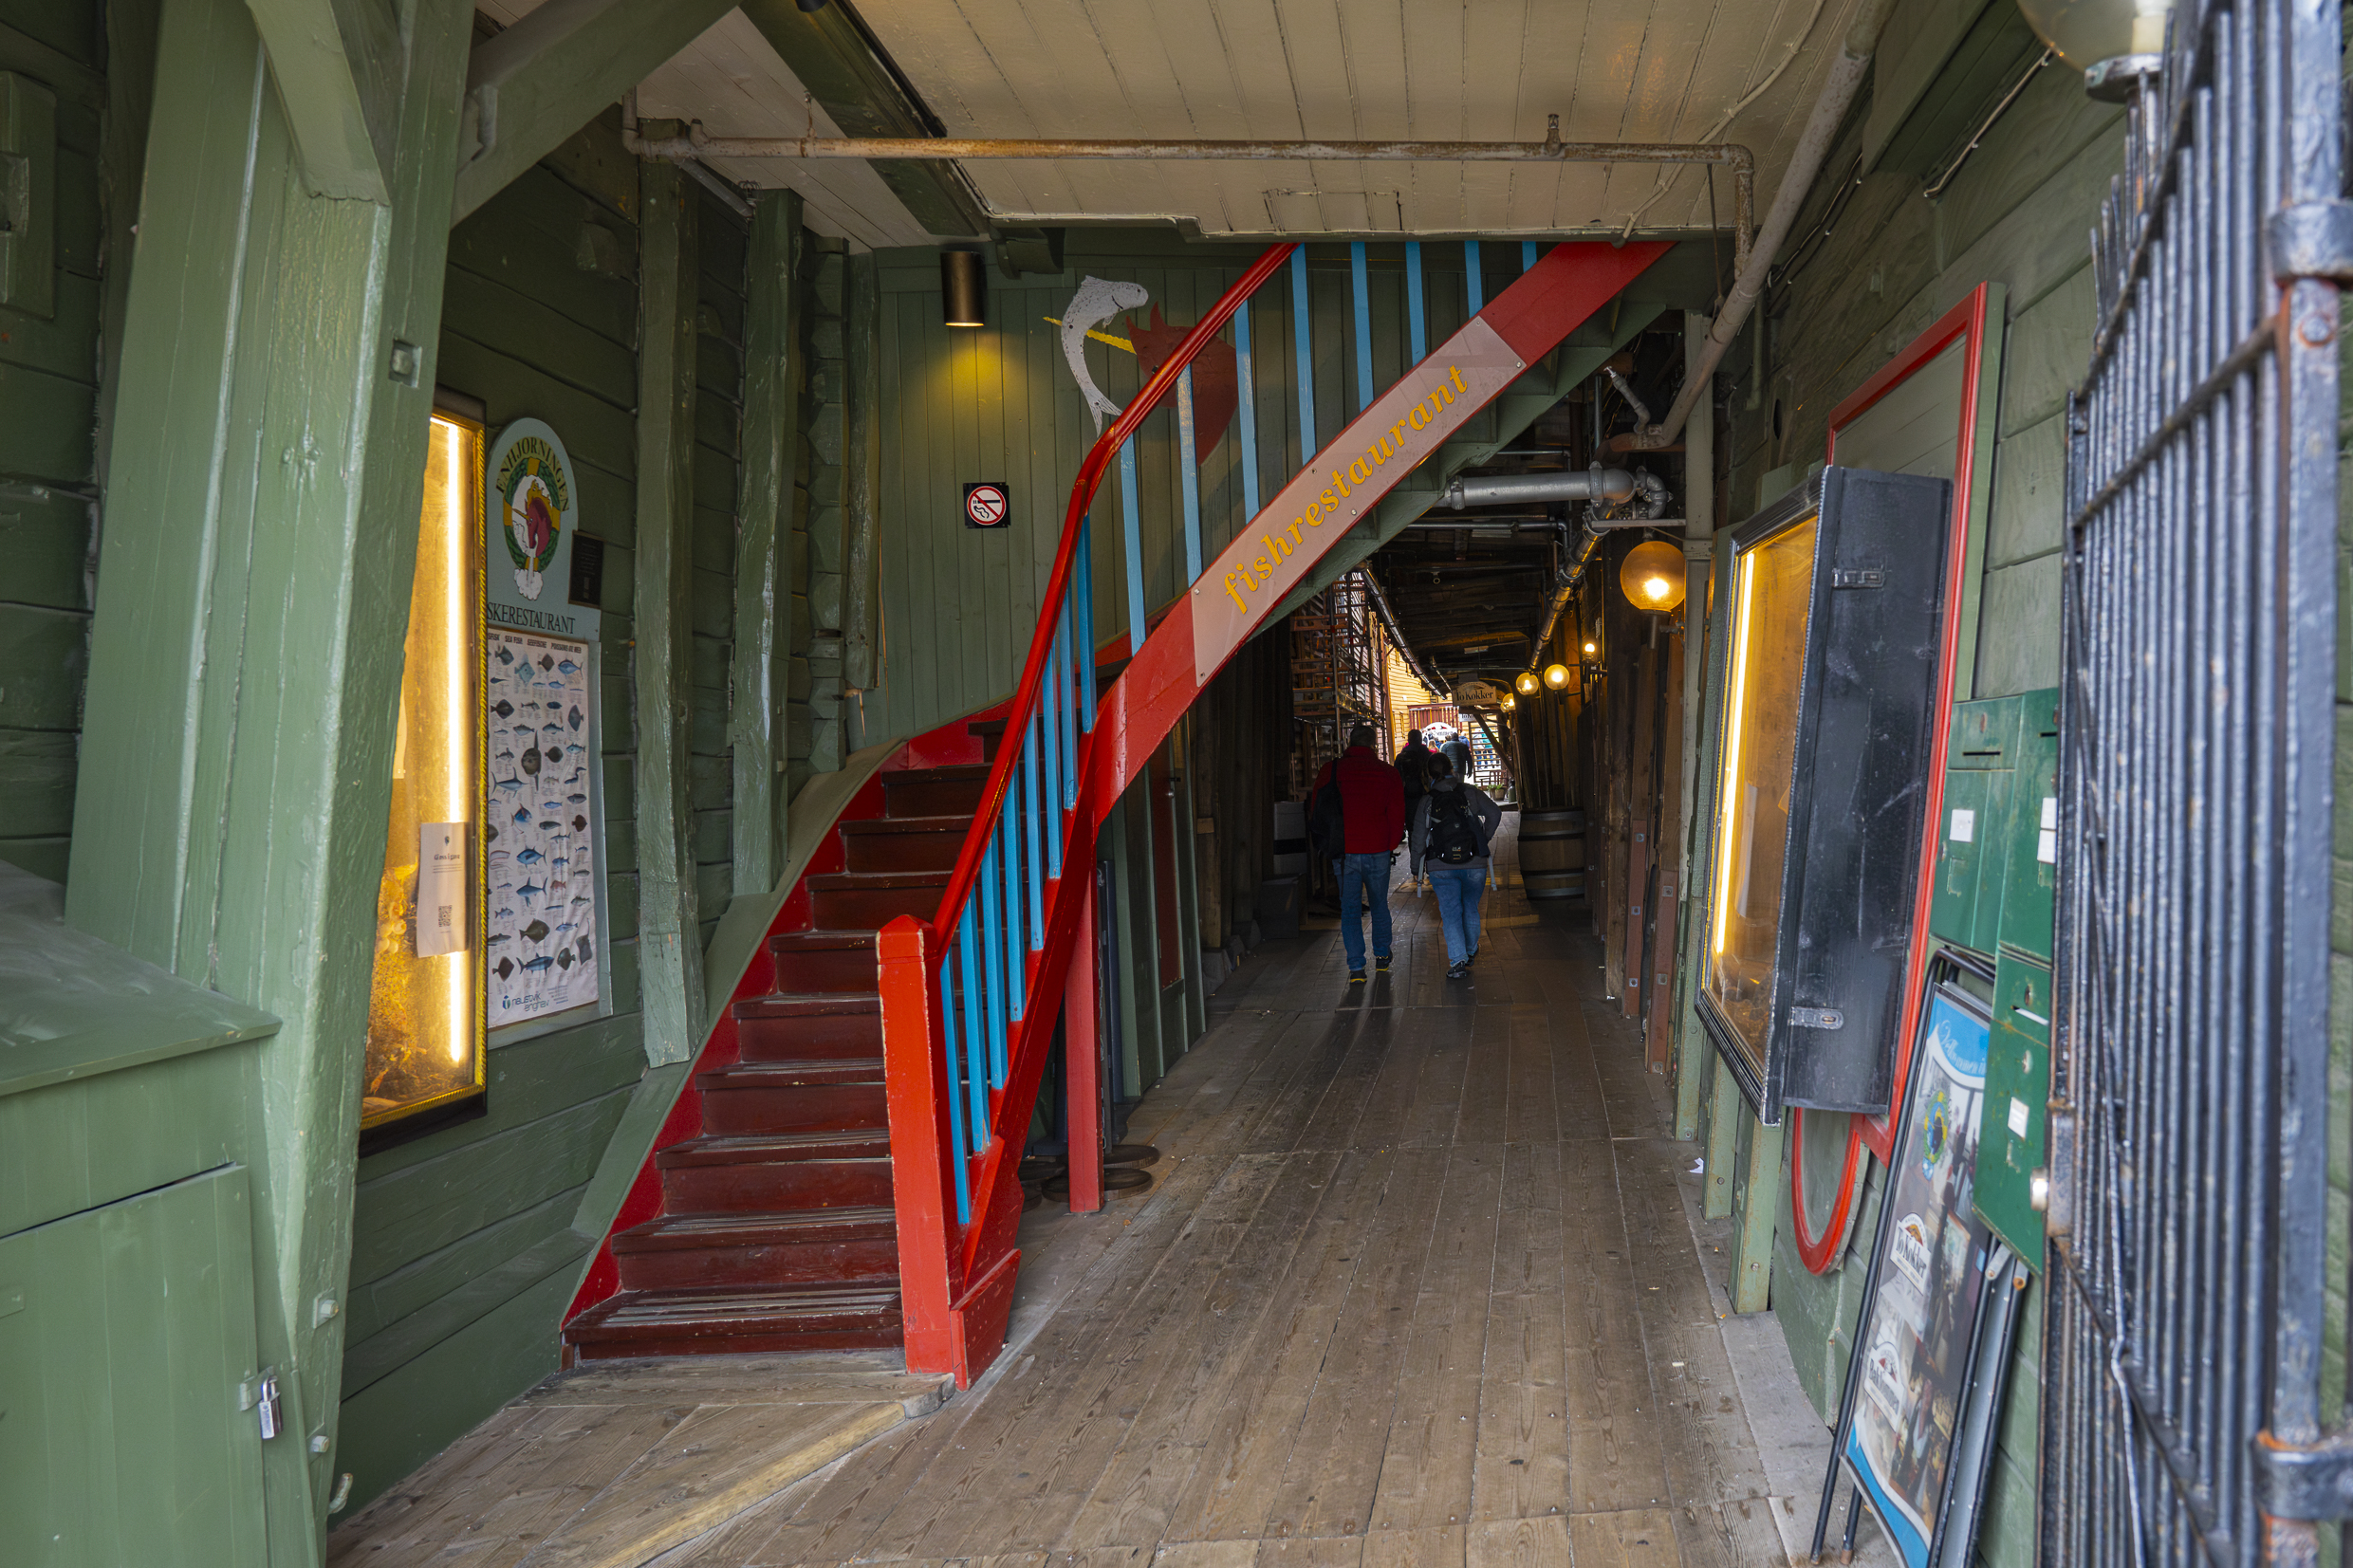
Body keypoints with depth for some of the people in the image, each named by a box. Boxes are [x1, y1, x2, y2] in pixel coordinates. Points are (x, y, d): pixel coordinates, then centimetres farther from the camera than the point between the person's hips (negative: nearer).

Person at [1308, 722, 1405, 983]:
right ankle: (1382, 954, 31)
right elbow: (1397, 815, 1)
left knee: (1350, 908, 4)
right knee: (1379, 903, 20)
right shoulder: (1388, 773, -3)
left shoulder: (1330, 770, -3)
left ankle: (1356, 967, -2)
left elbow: (1315, 811, 2)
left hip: (1344, 852, -1)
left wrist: (1325, 844, 13)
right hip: (1377, 852, 1)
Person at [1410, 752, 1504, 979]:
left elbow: (1419, 837, 1)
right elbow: (1495, 813, -7)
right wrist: (1485, 839, 6)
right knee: (1471, 908, 19)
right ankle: (1470, 951, 35)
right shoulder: (1470, 792, -1)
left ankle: (1457, 961, -9)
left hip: (1441, 867, -1)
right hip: (1474, 864, 1)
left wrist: (1417, 862, 15)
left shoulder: (1426, 801, -1)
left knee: (1450, 913, 2)